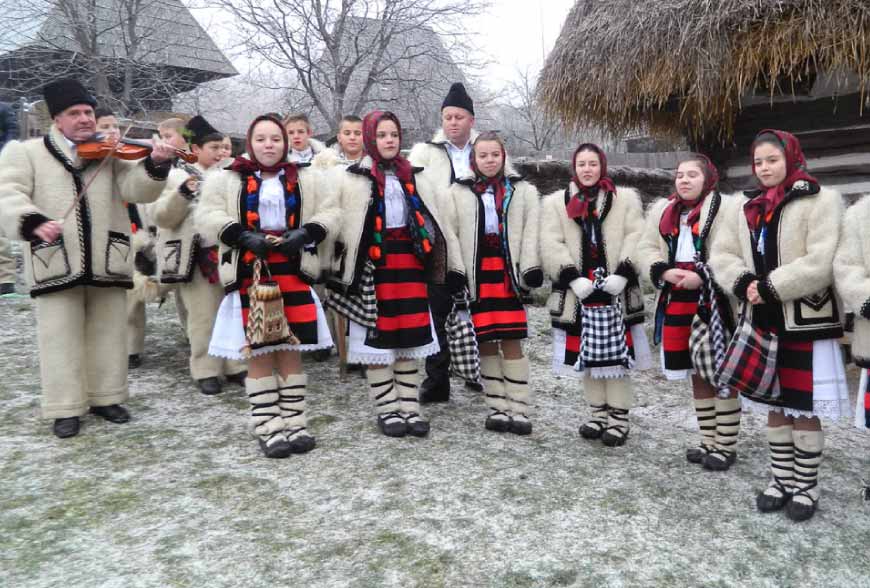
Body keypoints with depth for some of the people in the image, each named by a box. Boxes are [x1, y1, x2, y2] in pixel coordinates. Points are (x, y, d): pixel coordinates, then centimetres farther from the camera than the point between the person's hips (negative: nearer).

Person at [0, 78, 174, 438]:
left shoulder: (111, 152, 9)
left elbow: (137, 190, -3)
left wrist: (155, 165, -24)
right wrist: (33, 222, -27)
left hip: (106, 260, 2)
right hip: (56, 260, -2)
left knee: (108, 333, 10)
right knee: (61, 335, 4)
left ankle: (105, 397, 24)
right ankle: (66, 408, 14)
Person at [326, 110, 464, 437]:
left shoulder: (413, 178, 16)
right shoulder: (351, 178, 2)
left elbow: (434, 222, 14)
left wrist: (452, 265, 8)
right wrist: (342, 267, -16)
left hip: (409, 261, 4)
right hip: (372, 263, -4)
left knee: (409, 339, 7)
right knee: (377, 339, 1)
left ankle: (409, 408, 16)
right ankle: (387, 410, 13)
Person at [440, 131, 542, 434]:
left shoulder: (523, 191, 10)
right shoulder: (458, 192, 7)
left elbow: (531, 231, 2)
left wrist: (531, 269, -8)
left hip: (508, 273, 0)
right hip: (476, 273, 1)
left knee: (511, 342, -2)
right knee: (485, 342, 5)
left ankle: (518, 409, 6)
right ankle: (497, 407, 16)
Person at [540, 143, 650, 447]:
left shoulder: (625, 199, 8)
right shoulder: (556, 203, 8)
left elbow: (636, 238, -2)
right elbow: (551, 245, -1)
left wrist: (622, 274, -15)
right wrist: (573, 278, -12)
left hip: (616, 290, -1)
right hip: (578, 291, 1)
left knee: (617, 354, 0)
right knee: (588, 356, 9)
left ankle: (619, 417, 13)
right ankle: (599, 413, 24)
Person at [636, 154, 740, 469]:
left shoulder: (724, 208, -6)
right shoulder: (662, 209, 12)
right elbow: (646, 248, 10)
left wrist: (702, 276, -22)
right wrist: (664, 271, -8)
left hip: (713, 301, -6)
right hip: (677, 301, 6)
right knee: (697, 374, 15)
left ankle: (725, 445, 14)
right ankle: (709, 441, 28)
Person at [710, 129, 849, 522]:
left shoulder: (821, 201, -6)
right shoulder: (747, 207, 12)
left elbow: (821, 263, -17)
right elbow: (721, 254, 9)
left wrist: (770, 288, -18)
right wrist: (745, 284, -9)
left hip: (805, 322, -5)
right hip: (764, 321, 6)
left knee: (804, 408, 1)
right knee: (774, 405, 14)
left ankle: (806, 486, 17)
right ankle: (781, 480, 27)